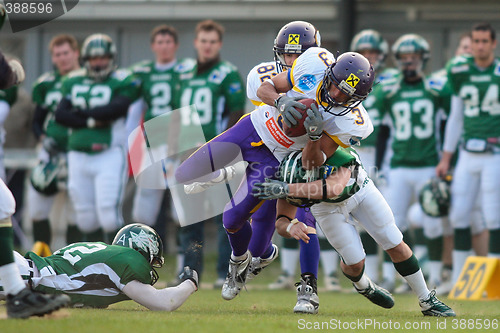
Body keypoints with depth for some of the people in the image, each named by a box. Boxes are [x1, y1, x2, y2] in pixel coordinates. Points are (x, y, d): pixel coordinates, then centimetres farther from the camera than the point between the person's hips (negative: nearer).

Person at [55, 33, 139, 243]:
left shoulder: (122, 82, -2)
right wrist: (91, 121, -12)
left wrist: (83, 113, -9)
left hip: (110, 156, -5)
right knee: (86, 218, 9)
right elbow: (61, 115, -1)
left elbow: (116, 108, -19)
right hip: (78, 156, 5)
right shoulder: (73, 82, 11)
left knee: (108, 214, -13)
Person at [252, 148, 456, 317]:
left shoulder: (336, 157, -46)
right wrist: (289, 227, -53)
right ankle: (363, 285, 31)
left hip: (358, 189, -1)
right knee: (355, 262, -6)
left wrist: (286, 188, -71)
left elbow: (334, 188, -67)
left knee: (395, 245, -1)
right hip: (328, 207, 1)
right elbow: (281, 221, -28)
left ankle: (427, 301, 15)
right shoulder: (292, 173, -35)